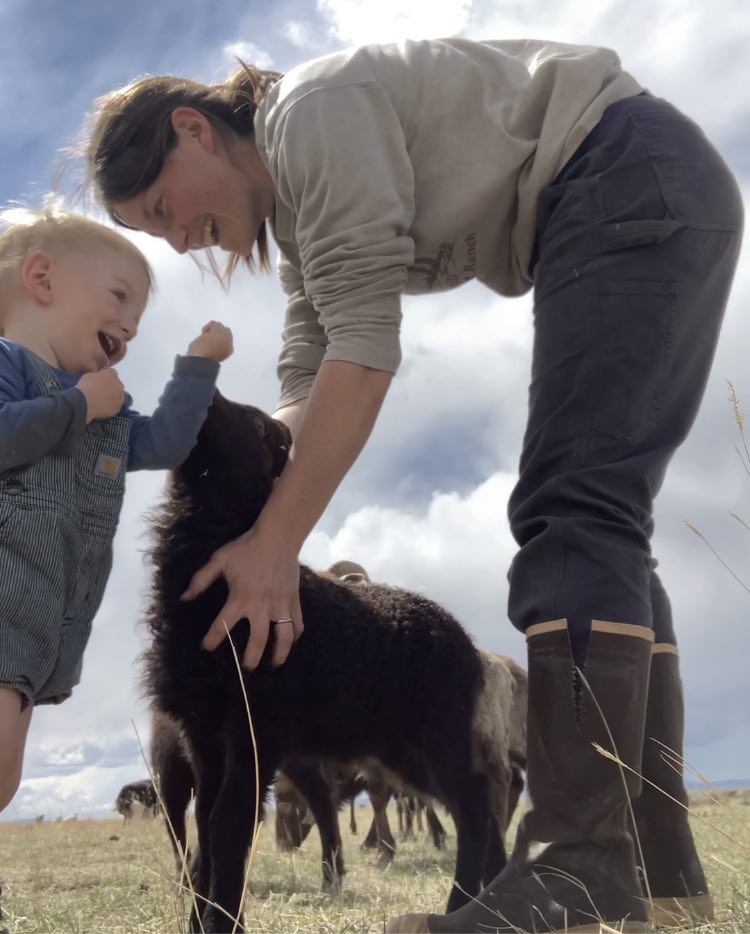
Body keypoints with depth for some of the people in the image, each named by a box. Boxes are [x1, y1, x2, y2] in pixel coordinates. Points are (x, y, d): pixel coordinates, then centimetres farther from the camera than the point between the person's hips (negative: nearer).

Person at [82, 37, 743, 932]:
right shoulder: (300, 215, 15)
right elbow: (306, 387, 8)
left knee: (570, 510, -20)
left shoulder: (314, 105, -14)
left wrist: (278, 540, -21)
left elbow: (363, 347, -22)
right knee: (598, 528, 3)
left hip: (635, 180, -10)